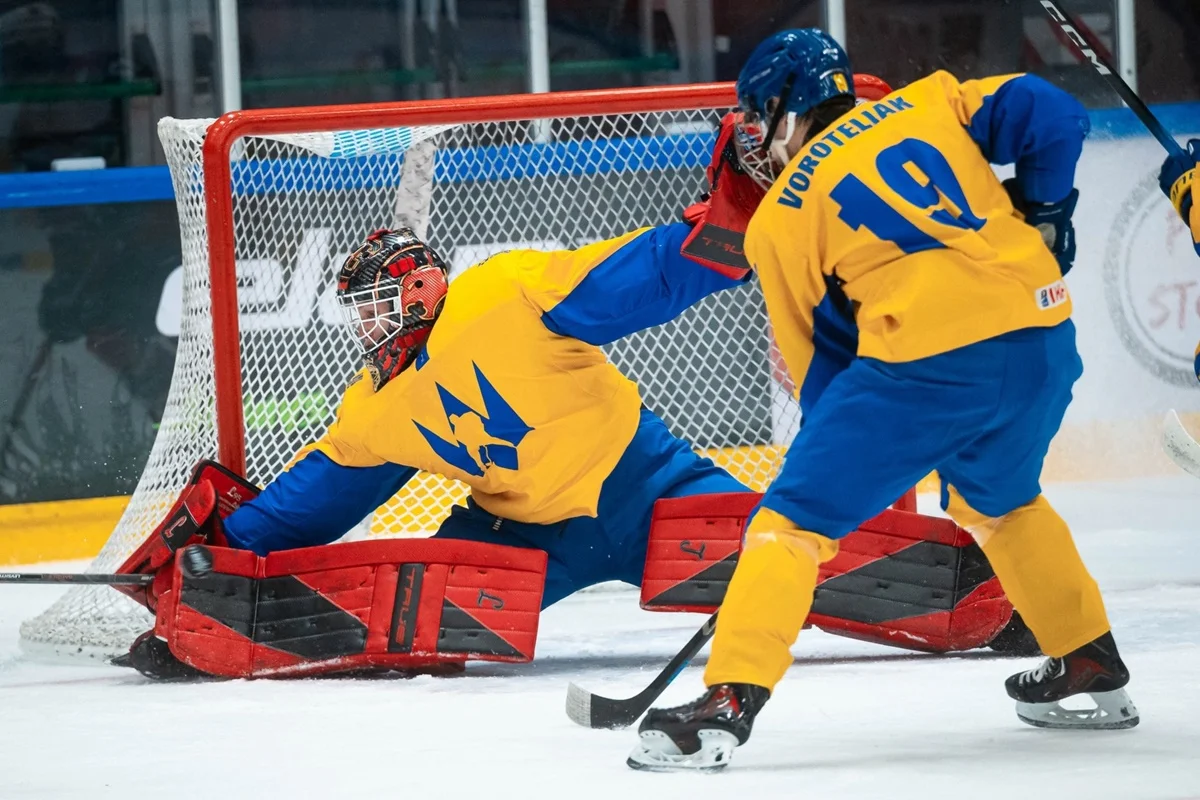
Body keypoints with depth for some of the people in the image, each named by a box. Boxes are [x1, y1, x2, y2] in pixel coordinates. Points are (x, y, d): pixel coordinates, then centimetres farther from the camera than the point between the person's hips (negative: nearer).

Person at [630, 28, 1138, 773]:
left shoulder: (778, 218, 10)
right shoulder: (931, 103, 17)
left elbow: (813, 357, 13)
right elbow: (1054, 117, 8)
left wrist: (845, 450, 24)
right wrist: (1040, 213, 22)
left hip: (927, 362, -5)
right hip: (1042, 339, 5)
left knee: (796, 515, 3)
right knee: (998, 498, 33)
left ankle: (729, 703, -9)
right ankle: (1092, 665, 41)